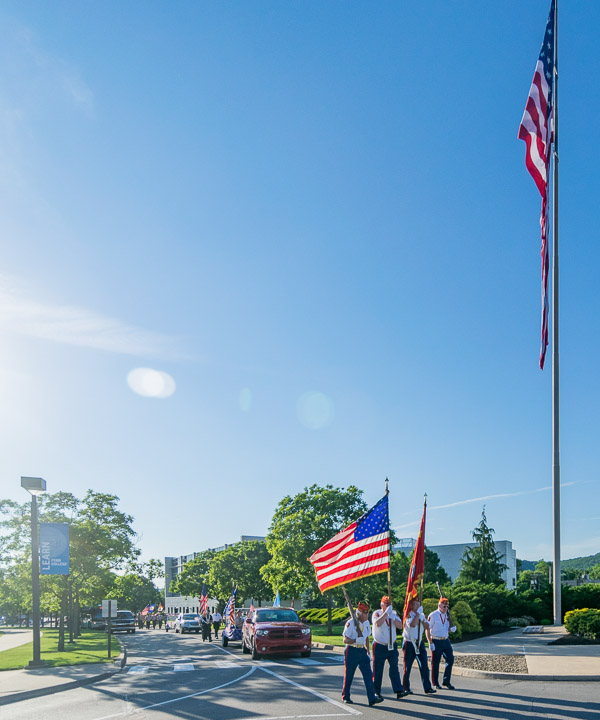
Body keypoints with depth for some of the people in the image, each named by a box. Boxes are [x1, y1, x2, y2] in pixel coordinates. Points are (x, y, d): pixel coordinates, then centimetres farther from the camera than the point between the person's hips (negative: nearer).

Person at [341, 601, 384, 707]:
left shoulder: (366, 623, 8)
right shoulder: (350, 623, -13)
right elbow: (345, 640, -15)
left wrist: (367, 650, 16)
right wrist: (356, 640, -29)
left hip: (362, 651, 5)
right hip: (351, 651, -5)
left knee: (368, 674, -6)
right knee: (348, 675, 4)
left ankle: (372, 698, -9)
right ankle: (346, 697, 21)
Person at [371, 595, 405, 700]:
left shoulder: (394, 613, 7)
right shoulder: (377, 613, -7)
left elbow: (400, 626, -4)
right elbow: (378, 624, -27)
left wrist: (393, 617, -19)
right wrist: (386, 613, -28)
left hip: (392, 646, 3)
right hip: (379, 647, -3)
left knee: (394, 668, -5)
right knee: (378, 670, 4)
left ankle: (398, 691, -9)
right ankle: (376, 691, 17)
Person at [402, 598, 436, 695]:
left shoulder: (421, 615, 10)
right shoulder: (408, 615, -10)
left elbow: (427, 626, 2)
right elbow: (412, 624, -29)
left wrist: (421, 619, -13)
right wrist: (417, 614, -19)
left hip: (420, 643, 5)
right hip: (409, 643, -5)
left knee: (424, 666, -4)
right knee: (407, 667, 3)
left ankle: (427, 687, -3)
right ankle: (406, 688, 14)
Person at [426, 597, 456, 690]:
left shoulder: (447, 615, 10)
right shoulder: (433, 615, -9)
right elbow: (427, 629, -9)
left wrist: (451, 629, -4)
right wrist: (430, 643, -15)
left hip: (446, 641, 6)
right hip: (436, 641, -6)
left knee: (450, 659, 0)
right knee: (435, 662, 0)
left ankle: (446, 681, 12)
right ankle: (436, 683, 13)